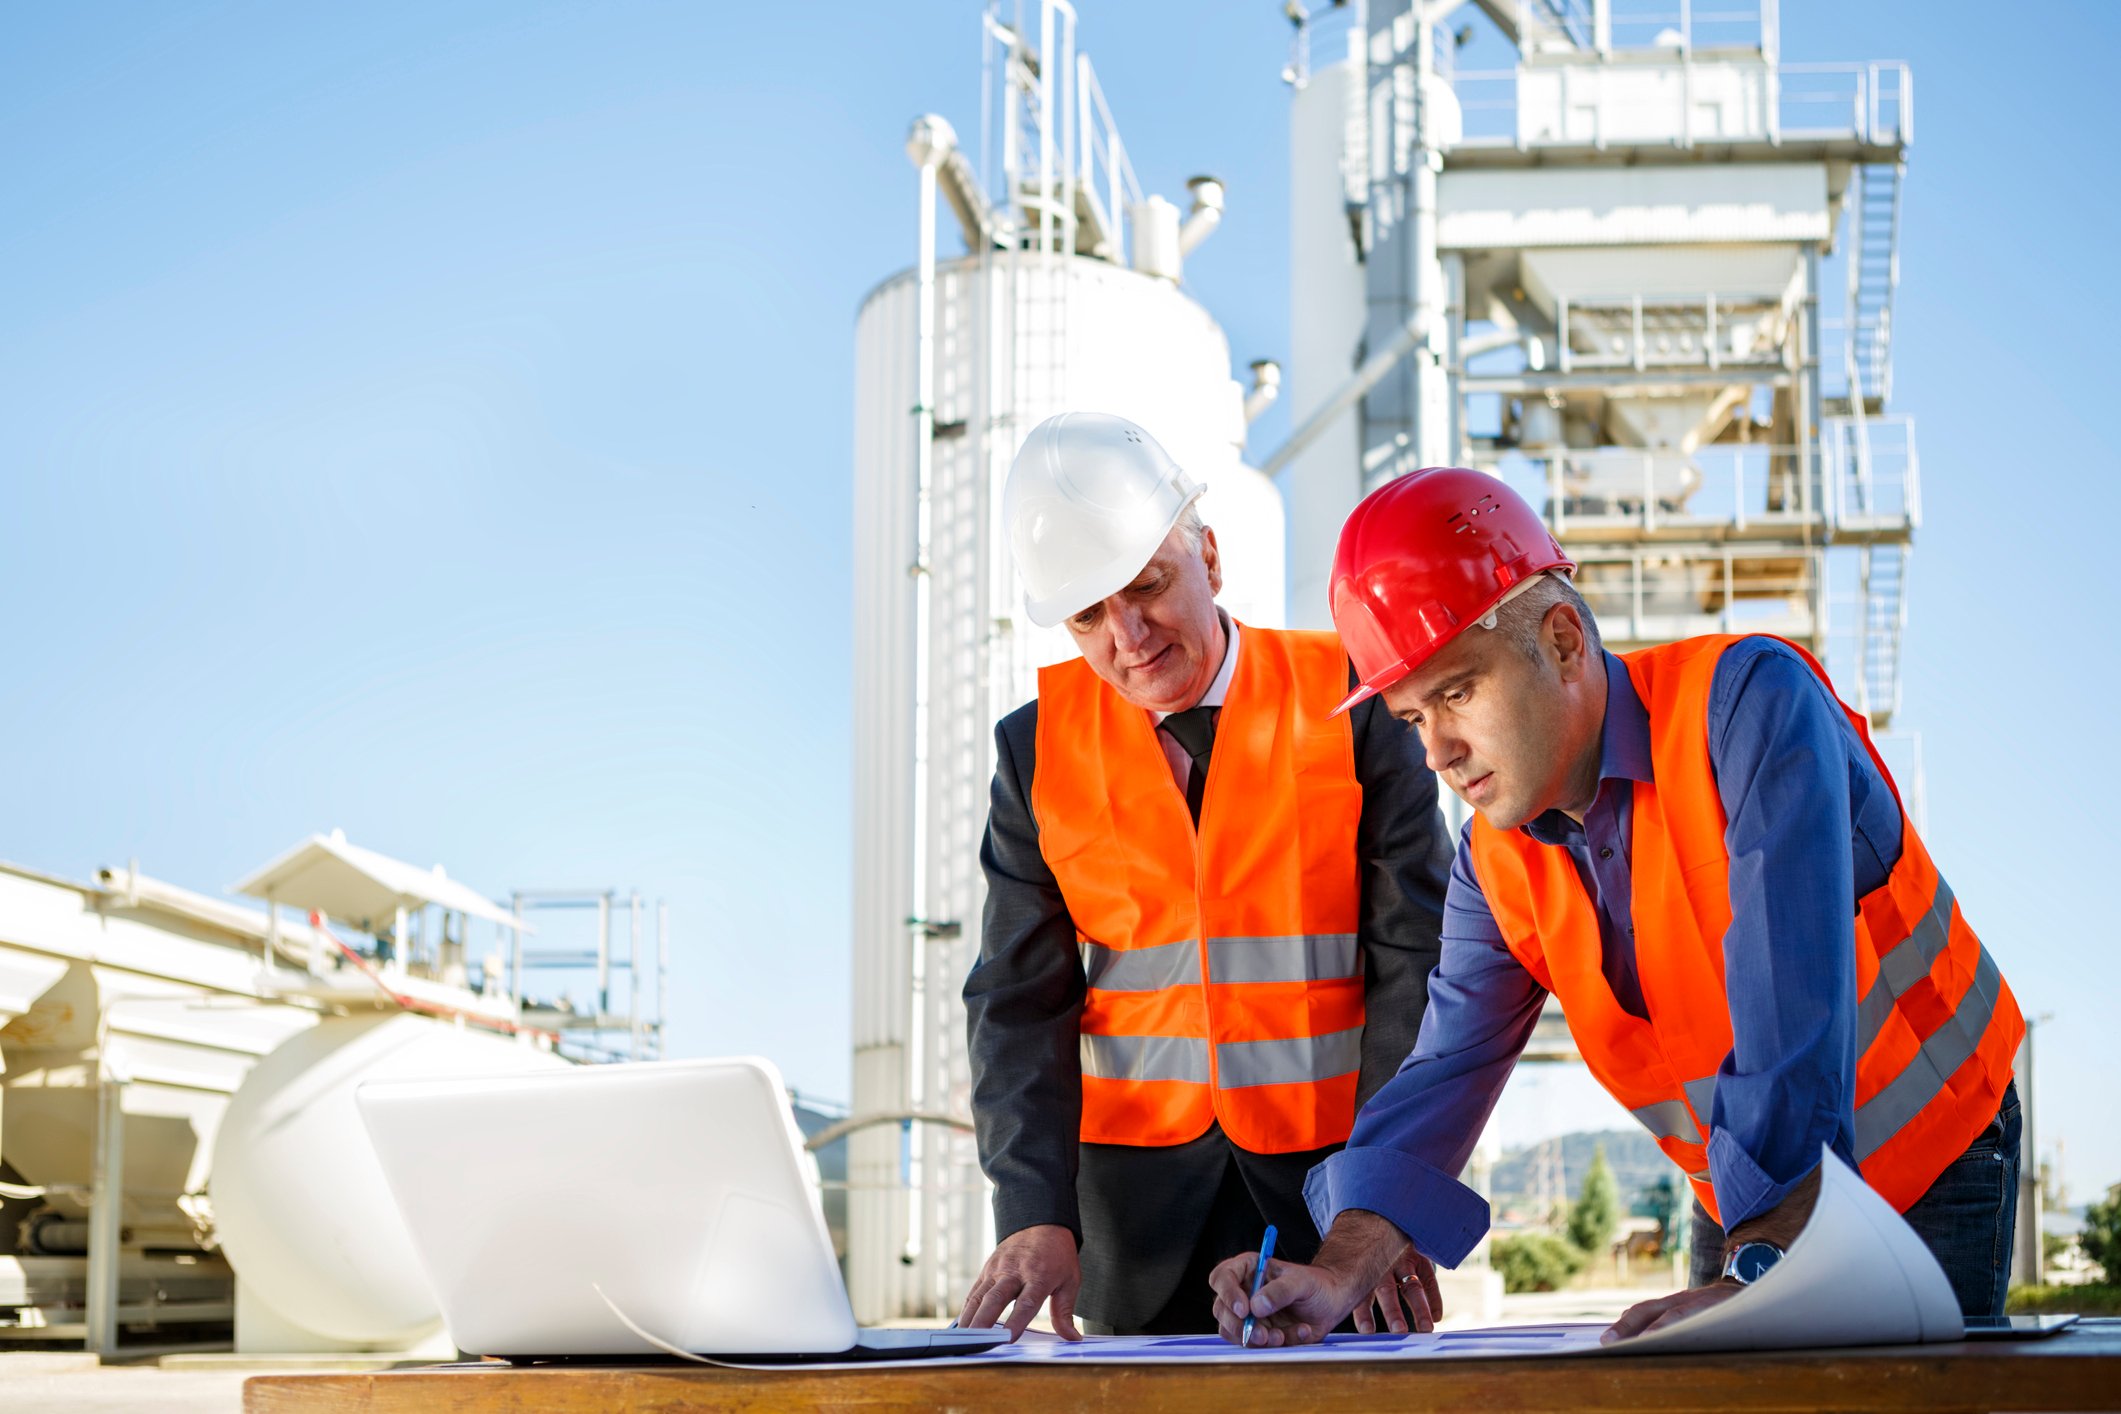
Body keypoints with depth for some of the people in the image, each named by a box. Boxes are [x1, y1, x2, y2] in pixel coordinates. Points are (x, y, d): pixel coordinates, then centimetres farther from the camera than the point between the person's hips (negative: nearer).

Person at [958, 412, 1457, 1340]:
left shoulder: (1353, 706, -3)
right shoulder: (1038, 746, 4)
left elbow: (1417, 960, -5)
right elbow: (1019, 998, 1)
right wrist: (1036, 1217, -13)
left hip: (1334, 1168, -1)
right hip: (1136, 1184, 2)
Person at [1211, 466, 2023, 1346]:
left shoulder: (1748, 701, -27)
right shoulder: (1497, 863, -6)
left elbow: (1793, 1003, -35)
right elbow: (1446, 1073, -8)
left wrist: (1755, 1272, -41)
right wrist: (1342, 1271, -26)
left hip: (1934, 1167, -5)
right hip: (1744, 1207, 5)